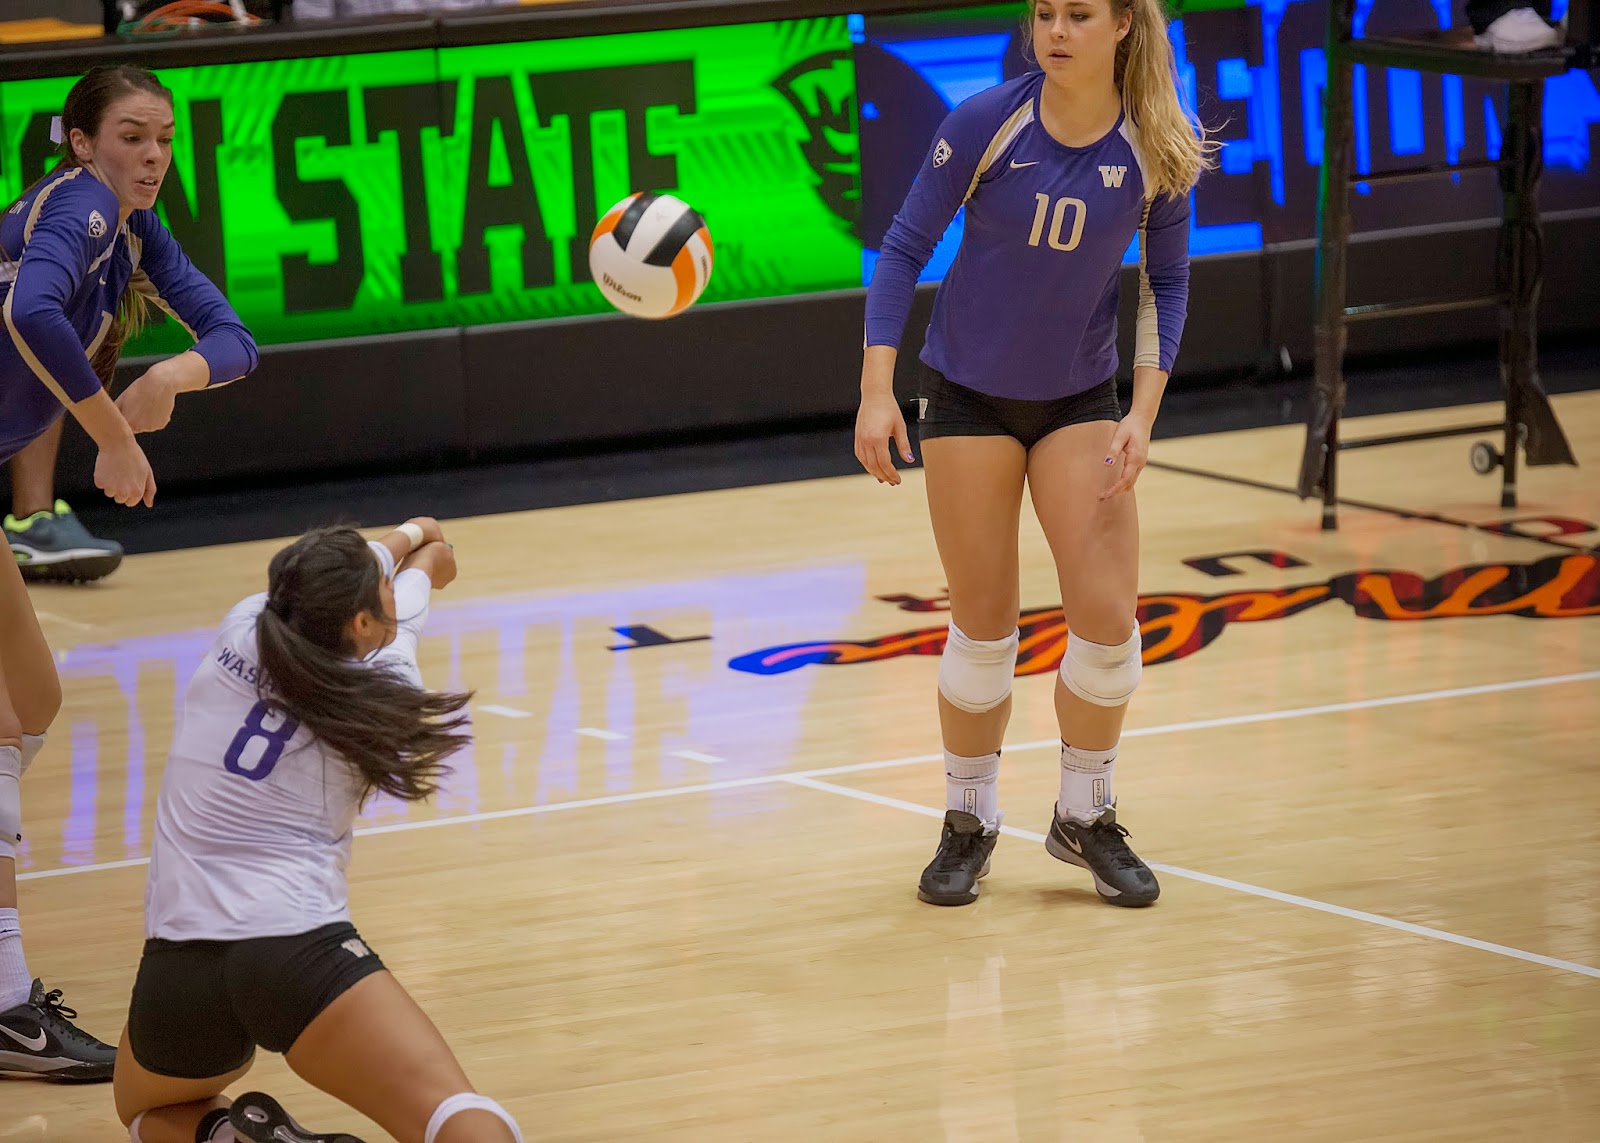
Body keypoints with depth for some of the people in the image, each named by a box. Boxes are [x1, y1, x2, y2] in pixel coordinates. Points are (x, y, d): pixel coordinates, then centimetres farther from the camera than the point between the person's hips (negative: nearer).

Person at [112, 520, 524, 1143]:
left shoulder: (243, 629, 7)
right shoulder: (383, 696, 5)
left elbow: (328, 588, 33)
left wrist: (411, 534, 53)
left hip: (179, 971, 4)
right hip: (301, 950, -4)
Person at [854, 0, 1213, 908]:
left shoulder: (1159, 146, -11)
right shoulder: (986, 124, -17)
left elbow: (1166, 282, -1)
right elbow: (905, 249, -11)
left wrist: (1144, 413, -11)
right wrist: (877, 390, -17)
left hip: (1080, 399, 2)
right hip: (969, 394, -2)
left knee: (1106, 612, -7)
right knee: (984, 622, 2)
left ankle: (1087, 817, 14)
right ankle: (969, 823, 21)